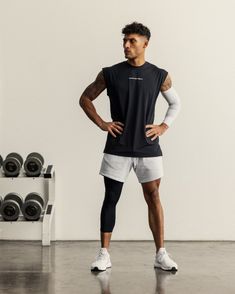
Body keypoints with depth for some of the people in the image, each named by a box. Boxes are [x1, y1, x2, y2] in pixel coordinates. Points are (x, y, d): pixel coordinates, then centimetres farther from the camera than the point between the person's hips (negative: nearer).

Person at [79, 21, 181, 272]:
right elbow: (85, 99, 9)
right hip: (117, 148, 0)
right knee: (111, 198, 2)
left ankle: (160, 254, 11)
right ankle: (104, 254, 8)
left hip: (148, 148, 1)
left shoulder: (159, 76, 1)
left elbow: (175, 103, 16)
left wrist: (164, 127, 1)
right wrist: (101, 123, -2)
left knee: (153, 197, 4)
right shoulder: (110, 73, -1)